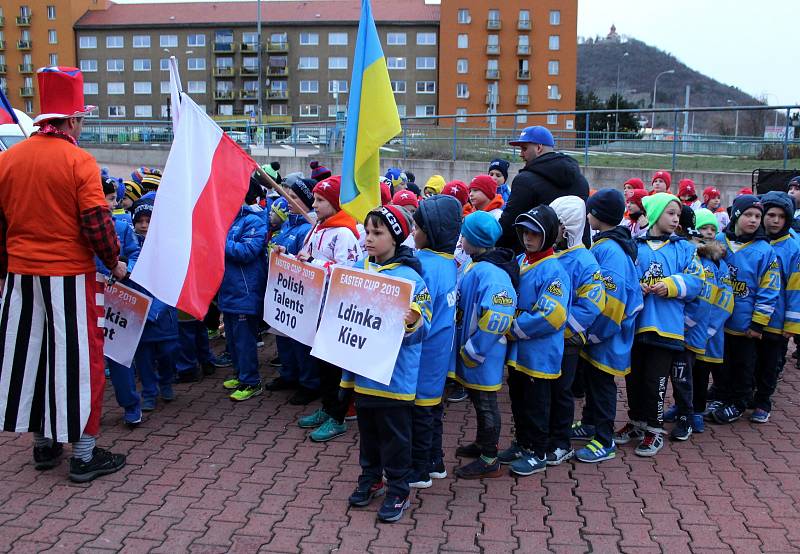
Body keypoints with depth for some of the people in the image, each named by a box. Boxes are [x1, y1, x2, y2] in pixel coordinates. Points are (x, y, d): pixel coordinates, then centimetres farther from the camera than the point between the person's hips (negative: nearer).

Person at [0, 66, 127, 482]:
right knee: (79, 361, 3)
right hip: (70, 278, -5)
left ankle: (43, 444, 28)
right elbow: (96, 223, -14)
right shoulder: (79, 161, -12)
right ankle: (84, 454, 9)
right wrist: (114, 261, 1)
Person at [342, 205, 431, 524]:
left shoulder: (410, 277, -14)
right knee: (367, 429, 20)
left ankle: (398, 491, 23)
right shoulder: (357, 269, 3)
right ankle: (370, 478, 38)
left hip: (394, 374, -6)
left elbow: (422, 330, -15)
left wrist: (413, 321, -36)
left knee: (394, 435, 7)